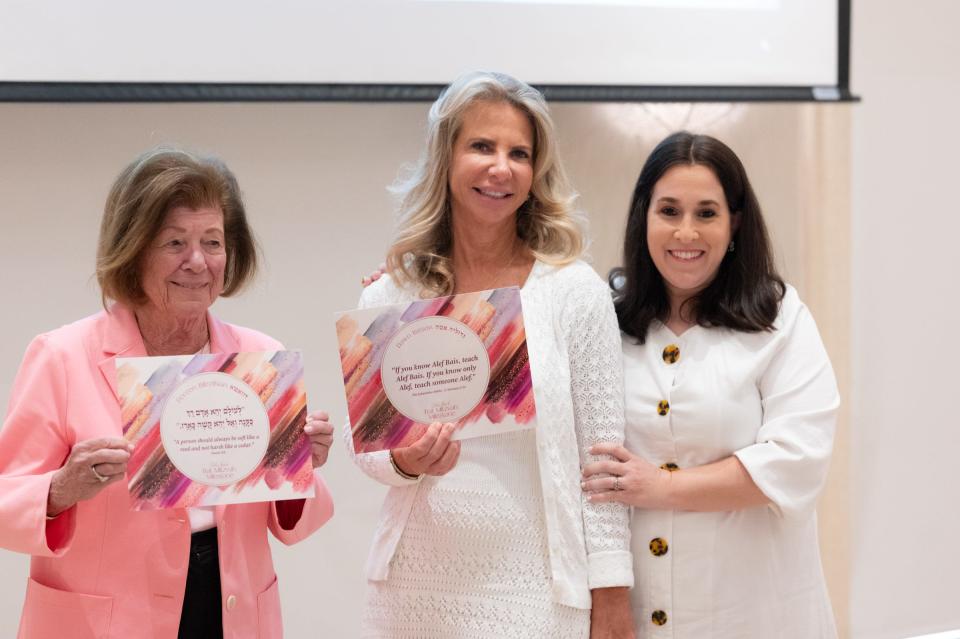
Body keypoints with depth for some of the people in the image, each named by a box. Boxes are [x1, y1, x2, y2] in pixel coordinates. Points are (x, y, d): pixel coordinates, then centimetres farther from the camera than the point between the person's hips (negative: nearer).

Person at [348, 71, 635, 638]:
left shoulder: (577, 292, -5)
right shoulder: (390, 297, 2)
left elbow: (602, 461, -5)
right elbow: (362, 437, 8)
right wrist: (404, 461, -14)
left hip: (535, 592, -2)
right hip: (415, 589, 3)